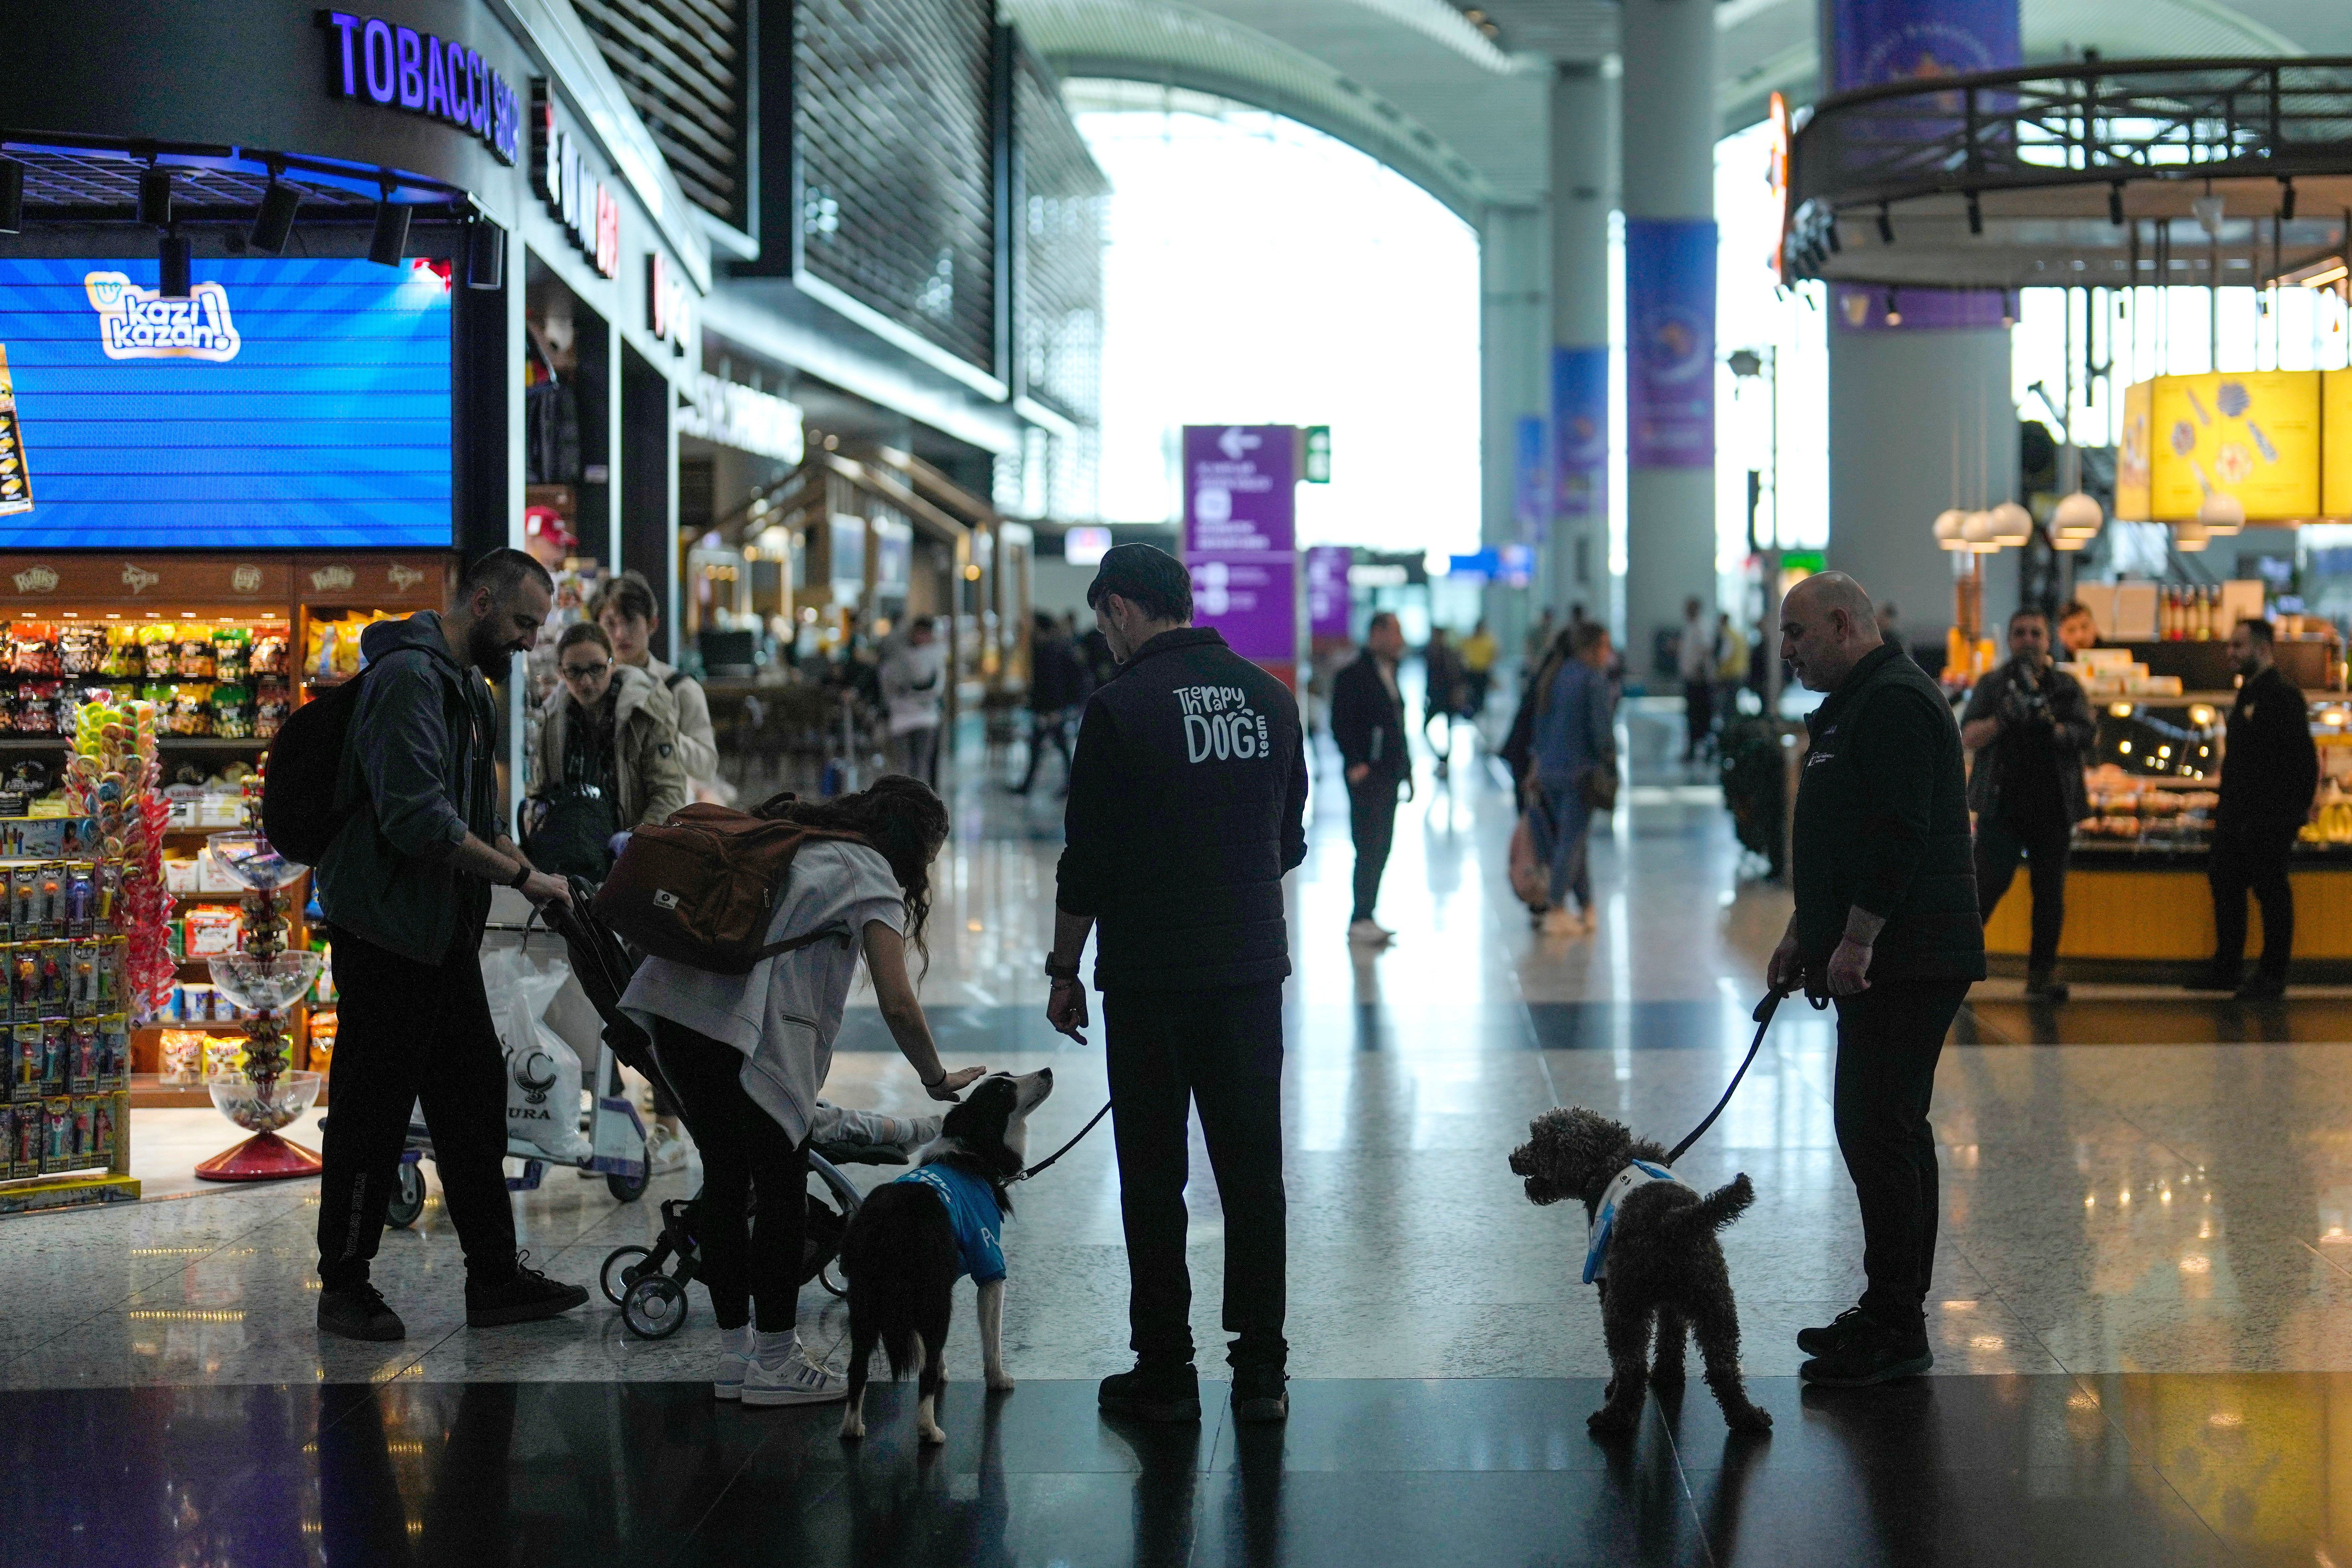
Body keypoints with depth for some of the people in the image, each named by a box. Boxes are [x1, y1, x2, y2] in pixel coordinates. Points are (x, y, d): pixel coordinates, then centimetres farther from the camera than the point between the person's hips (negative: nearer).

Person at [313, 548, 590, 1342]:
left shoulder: (468, 687, 16)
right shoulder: (408, 676, -17)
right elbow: (417, 818, -25)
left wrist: (531, 872, 8)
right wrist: (522, 876, -19)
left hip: (445, 933, 10)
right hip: (386, 928, -10)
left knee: (474, 1100, 12)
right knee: (373, 1111, 0)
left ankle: (495, 1277, 18)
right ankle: (344, 1287, 11)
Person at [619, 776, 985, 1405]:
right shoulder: (869, 875, 4)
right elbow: (898, 1006, -6)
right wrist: (937, 1081, 8)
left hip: (677, 1004, 8)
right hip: (751, 1031, -8)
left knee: (725, 1181, 16)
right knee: (783, 1195, 6)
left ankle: (735, 1354, 23)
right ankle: (774, 1365, 11)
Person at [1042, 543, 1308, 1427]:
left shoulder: (1122, 708, -11)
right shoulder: (1268, 695, 6)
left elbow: (1088, 865, -11)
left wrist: (1064, 971, 1)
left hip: (1151, 979, -5)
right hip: (1253, 969, 5)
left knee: (1154, 1179, 4)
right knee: (1253, 1171, 8)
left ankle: (1164, 1374, 8)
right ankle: (1259, 1373, 11)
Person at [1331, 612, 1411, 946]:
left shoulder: (1388, 674, 17)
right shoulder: (1353, 676, -10)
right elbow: (1341, 724, -15)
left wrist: (1405, 767, 15)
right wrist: (1355, 764, -21)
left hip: (1388, 776, 9)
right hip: (1367, 776, -9)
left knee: (1381, 847, 10)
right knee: (1370, 847, -10)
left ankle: (1364, 919, 16)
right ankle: (1360, 921, -6)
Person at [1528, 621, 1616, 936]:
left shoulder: (1559, 675, 10)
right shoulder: (1595, 678, -12)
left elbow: (1543, 722, 13)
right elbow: (1602, 726, -15)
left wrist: (1535, 768, 17)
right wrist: (1611, 764, -3)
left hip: (1548, 768, 7)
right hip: (1579, 769, -7)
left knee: (1573, 840, 14)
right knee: (1571, 841, -1)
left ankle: (1586, 909, 18)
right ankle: (1556, 913, 0)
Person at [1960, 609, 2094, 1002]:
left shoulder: (2067, 687, 12)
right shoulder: (1993, 685, 8)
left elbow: (2088, 734, 2)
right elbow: (1968, 737, -2)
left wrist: (2053, 726, -17)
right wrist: (2003, 718, -19)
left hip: (2052, 807, 2)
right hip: (2002, 804, -2)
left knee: (2050, 894, 2)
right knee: (1987, 885, -10)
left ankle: (2041, 975, 7)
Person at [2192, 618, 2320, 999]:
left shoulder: (2282, 695, -13)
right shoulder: (2247, 693, 16)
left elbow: (2304, 756, -17)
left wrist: (2299, 809, -16)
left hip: (2269, 818, -10)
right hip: (2238, 815, 10)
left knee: (2271, 892, -2)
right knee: (2226, 883, 11)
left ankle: (2272, 976, 5)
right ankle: (2225, 970, 19)